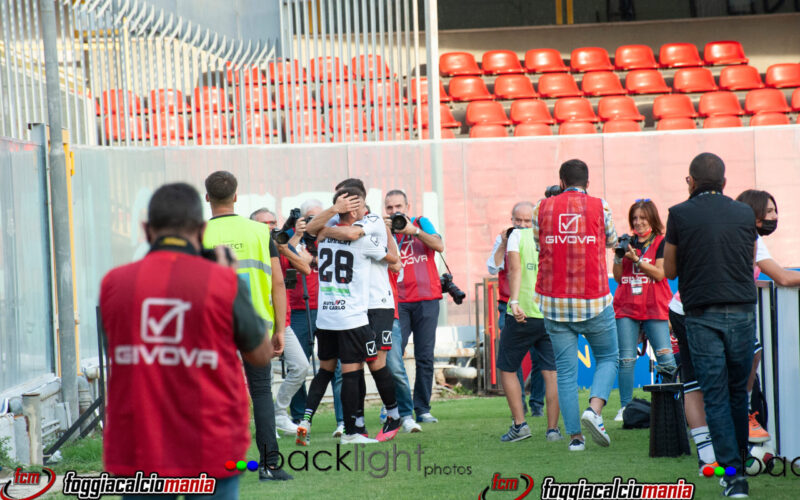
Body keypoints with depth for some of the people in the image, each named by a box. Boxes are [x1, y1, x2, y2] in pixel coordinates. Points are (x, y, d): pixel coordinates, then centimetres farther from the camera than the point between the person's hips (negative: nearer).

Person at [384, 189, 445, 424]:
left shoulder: (421, 223, 9)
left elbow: (439, 246, -7)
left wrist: (414, 230, -18)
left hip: (426, 299, 0)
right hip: (398, 301, 0)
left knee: (425, 357, 0)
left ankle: (422, 409, 6)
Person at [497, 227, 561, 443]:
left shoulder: (518, 235, -1)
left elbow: (515, 269, -14)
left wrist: (514, 302, -23)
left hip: (522, 314, -3)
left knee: (507, 369, 11)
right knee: (551, 373, 5)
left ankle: (520, 424, 6)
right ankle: (553, 429, 3)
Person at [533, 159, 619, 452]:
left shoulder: (543, 207, 2)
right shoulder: (600, 207, -1)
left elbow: (536, 244, 11)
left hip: (554, 303, 2)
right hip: (594, 302, -1)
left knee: (565, 370, 6)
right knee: (608, 358, 15)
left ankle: (574, 436, 3)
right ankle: (594, 409, -9)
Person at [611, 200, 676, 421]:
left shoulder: (661, 242, 2)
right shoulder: (628, 242, 12)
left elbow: (660, 273, -9)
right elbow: (618, 277, 12)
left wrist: (636, 259, -14)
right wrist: (618, 256, -4)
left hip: (655, 309, -3)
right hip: (626, 308, 3)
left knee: (665, 358, -9)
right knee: (626, 359, -1)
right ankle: (625, 407, 4)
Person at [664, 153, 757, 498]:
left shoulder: (680, 215, -2)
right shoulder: (744, 214, 6)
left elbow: (669, 270, 6)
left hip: (702, 315, -2)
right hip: (742, 311, 3)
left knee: (715, 396, 0)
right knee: (739, 391, 17)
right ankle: (742, 460, 27)